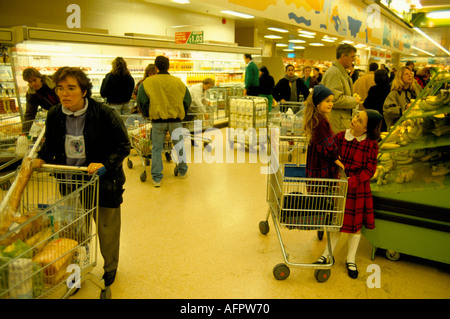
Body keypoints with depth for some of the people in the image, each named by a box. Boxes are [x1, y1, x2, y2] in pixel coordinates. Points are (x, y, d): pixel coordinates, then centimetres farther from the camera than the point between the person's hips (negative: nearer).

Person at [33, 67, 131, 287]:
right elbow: (50, 143, 15)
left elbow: (124, 145, -12)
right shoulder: (54, 115, -2)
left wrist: (104, 163, -25)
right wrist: (42, 158, -5)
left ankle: (110, 268, 38)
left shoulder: (104, 114, -17)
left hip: (104, 183, -3)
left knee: (107, 229, 13)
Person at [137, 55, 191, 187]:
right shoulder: (178, 82, 1)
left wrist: (148, 114, 13)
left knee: (156, 148, 7)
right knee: (179, 145, 17)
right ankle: (183, 171, 31)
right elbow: (187, 100, 7)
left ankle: (156, 178, 7)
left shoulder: (148, 82, -3)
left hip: (157, 120, -1)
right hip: (175, 120, 1)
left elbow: (142, 100, -2)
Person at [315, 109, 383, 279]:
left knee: (356, 224, 11)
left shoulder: (371, 145, -11)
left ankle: (350, 260, 31)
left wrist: (351, 180, -22)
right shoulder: (340, 136, -5)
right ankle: (327, 253, 33)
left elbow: (369, 171, -11)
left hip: (358, 189, -1)